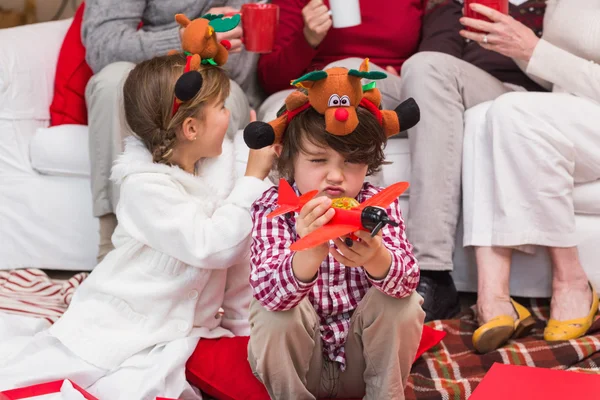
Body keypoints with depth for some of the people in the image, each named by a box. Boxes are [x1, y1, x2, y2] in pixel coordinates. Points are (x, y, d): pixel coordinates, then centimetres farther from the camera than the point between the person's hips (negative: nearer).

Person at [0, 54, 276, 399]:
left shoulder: (216, 169, 2)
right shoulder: (146, 187, -19)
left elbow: (237, 253, 10)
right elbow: (211, 246, -27)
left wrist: (242, 325, 12)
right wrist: (254, 178, -21)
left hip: (187, 330, 7)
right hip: (125, 329, -7)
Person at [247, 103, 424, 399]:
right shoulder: (273, 208, -17)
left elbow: (407, 279, -28)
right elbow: (269, 292, -34)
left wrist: (375, 258, -52)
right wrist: (311, 252, -55)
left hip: (363, 355, 2)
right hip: (298, 360, -1)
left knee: (403, 304, -24)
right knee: (274, 314, -29)